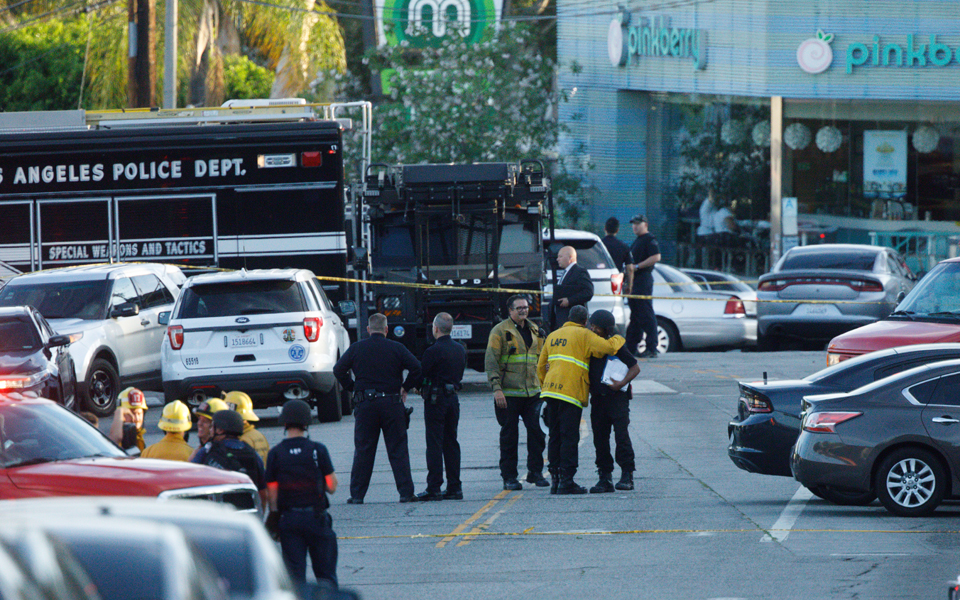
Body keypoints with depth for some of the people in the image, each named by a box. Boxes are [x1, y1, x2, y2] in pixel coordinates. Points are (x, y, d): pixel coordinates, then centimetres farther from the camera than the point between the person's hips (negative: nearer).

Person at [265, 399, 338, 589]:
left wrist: (274, 515, 8)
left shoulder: (275, 454, -4)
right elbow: (332, 486, -4)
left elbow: (271, 493, -3)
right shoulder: (318, 450, -7)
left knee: (295, 574, 5)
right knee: (325, 573, 9)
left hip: (288, 517, 1)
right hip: (316, 516, -1)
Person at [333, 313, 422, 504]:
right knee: (398, 450, 4)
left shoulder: (356, 348, 3)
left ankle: (357, 494, 5)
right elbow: (416, 368, -7)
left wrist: (352, 388, 11)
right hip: (392, 403, -1)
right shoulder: (396, 348, 0)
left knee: (362, 451, 6)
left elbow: (338, 370, 1)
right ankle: (406, 492, 1)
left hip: (365, 404, 1)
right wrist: (405, 387, 6)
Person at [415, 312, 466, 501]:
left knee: (434, 444, -4)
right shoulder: (460, 349, 8)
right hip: (453, 398, 7)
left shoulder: (433, 351, -16)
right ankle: (454, 487, 12)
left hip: (435, 400, -7)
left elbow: (420, 374, -12)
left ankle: (434, 488, -5)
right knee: (451, 442, 12)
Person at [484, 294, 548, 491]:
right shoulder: (500, 331, -3)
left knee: (537, 432, -2)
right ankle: (509, 477, 8)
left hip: (532, 393, 4)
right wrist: (496, 388, -16)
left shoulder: (535, 331, 15)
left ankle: (535, 472, 10)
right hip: (508, 394, -4)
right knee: (509, 436, 1)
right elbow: (491, 361, -8)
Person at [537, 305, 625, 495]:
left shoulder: (553, 336, 21)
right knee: (569, 437, -5)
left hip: (551, 388, 7)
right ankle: (567, 482, -7)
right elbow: (608, 347, -10)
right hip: (571, 392, -7)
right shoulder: (584, 335, 0)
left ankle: (555, 479, 12)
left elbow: (541, 366, 23)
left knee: (555, 436, 12)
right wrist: (618, 339, 11)